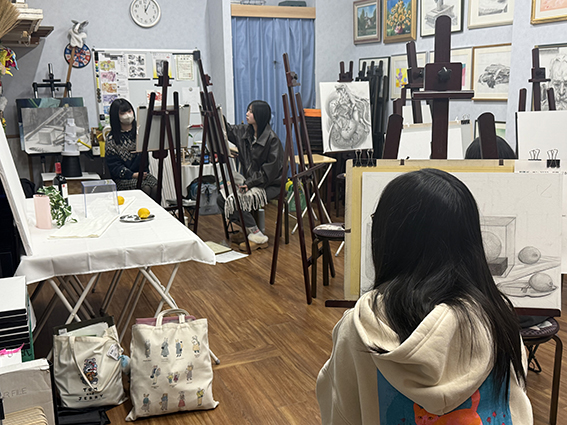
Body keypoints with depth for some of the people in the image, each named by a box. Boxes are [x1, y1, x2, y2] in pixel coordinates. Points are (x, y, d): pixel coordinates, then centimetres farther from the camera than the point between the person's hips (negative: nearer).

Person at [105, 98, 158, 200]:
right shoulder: (112, 139, 3)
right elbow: (114, 165, -3)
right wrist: (132, 175, -15)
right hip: (123, 178, -3)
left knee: (156, 187, -27)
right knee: (145, 188, -29)